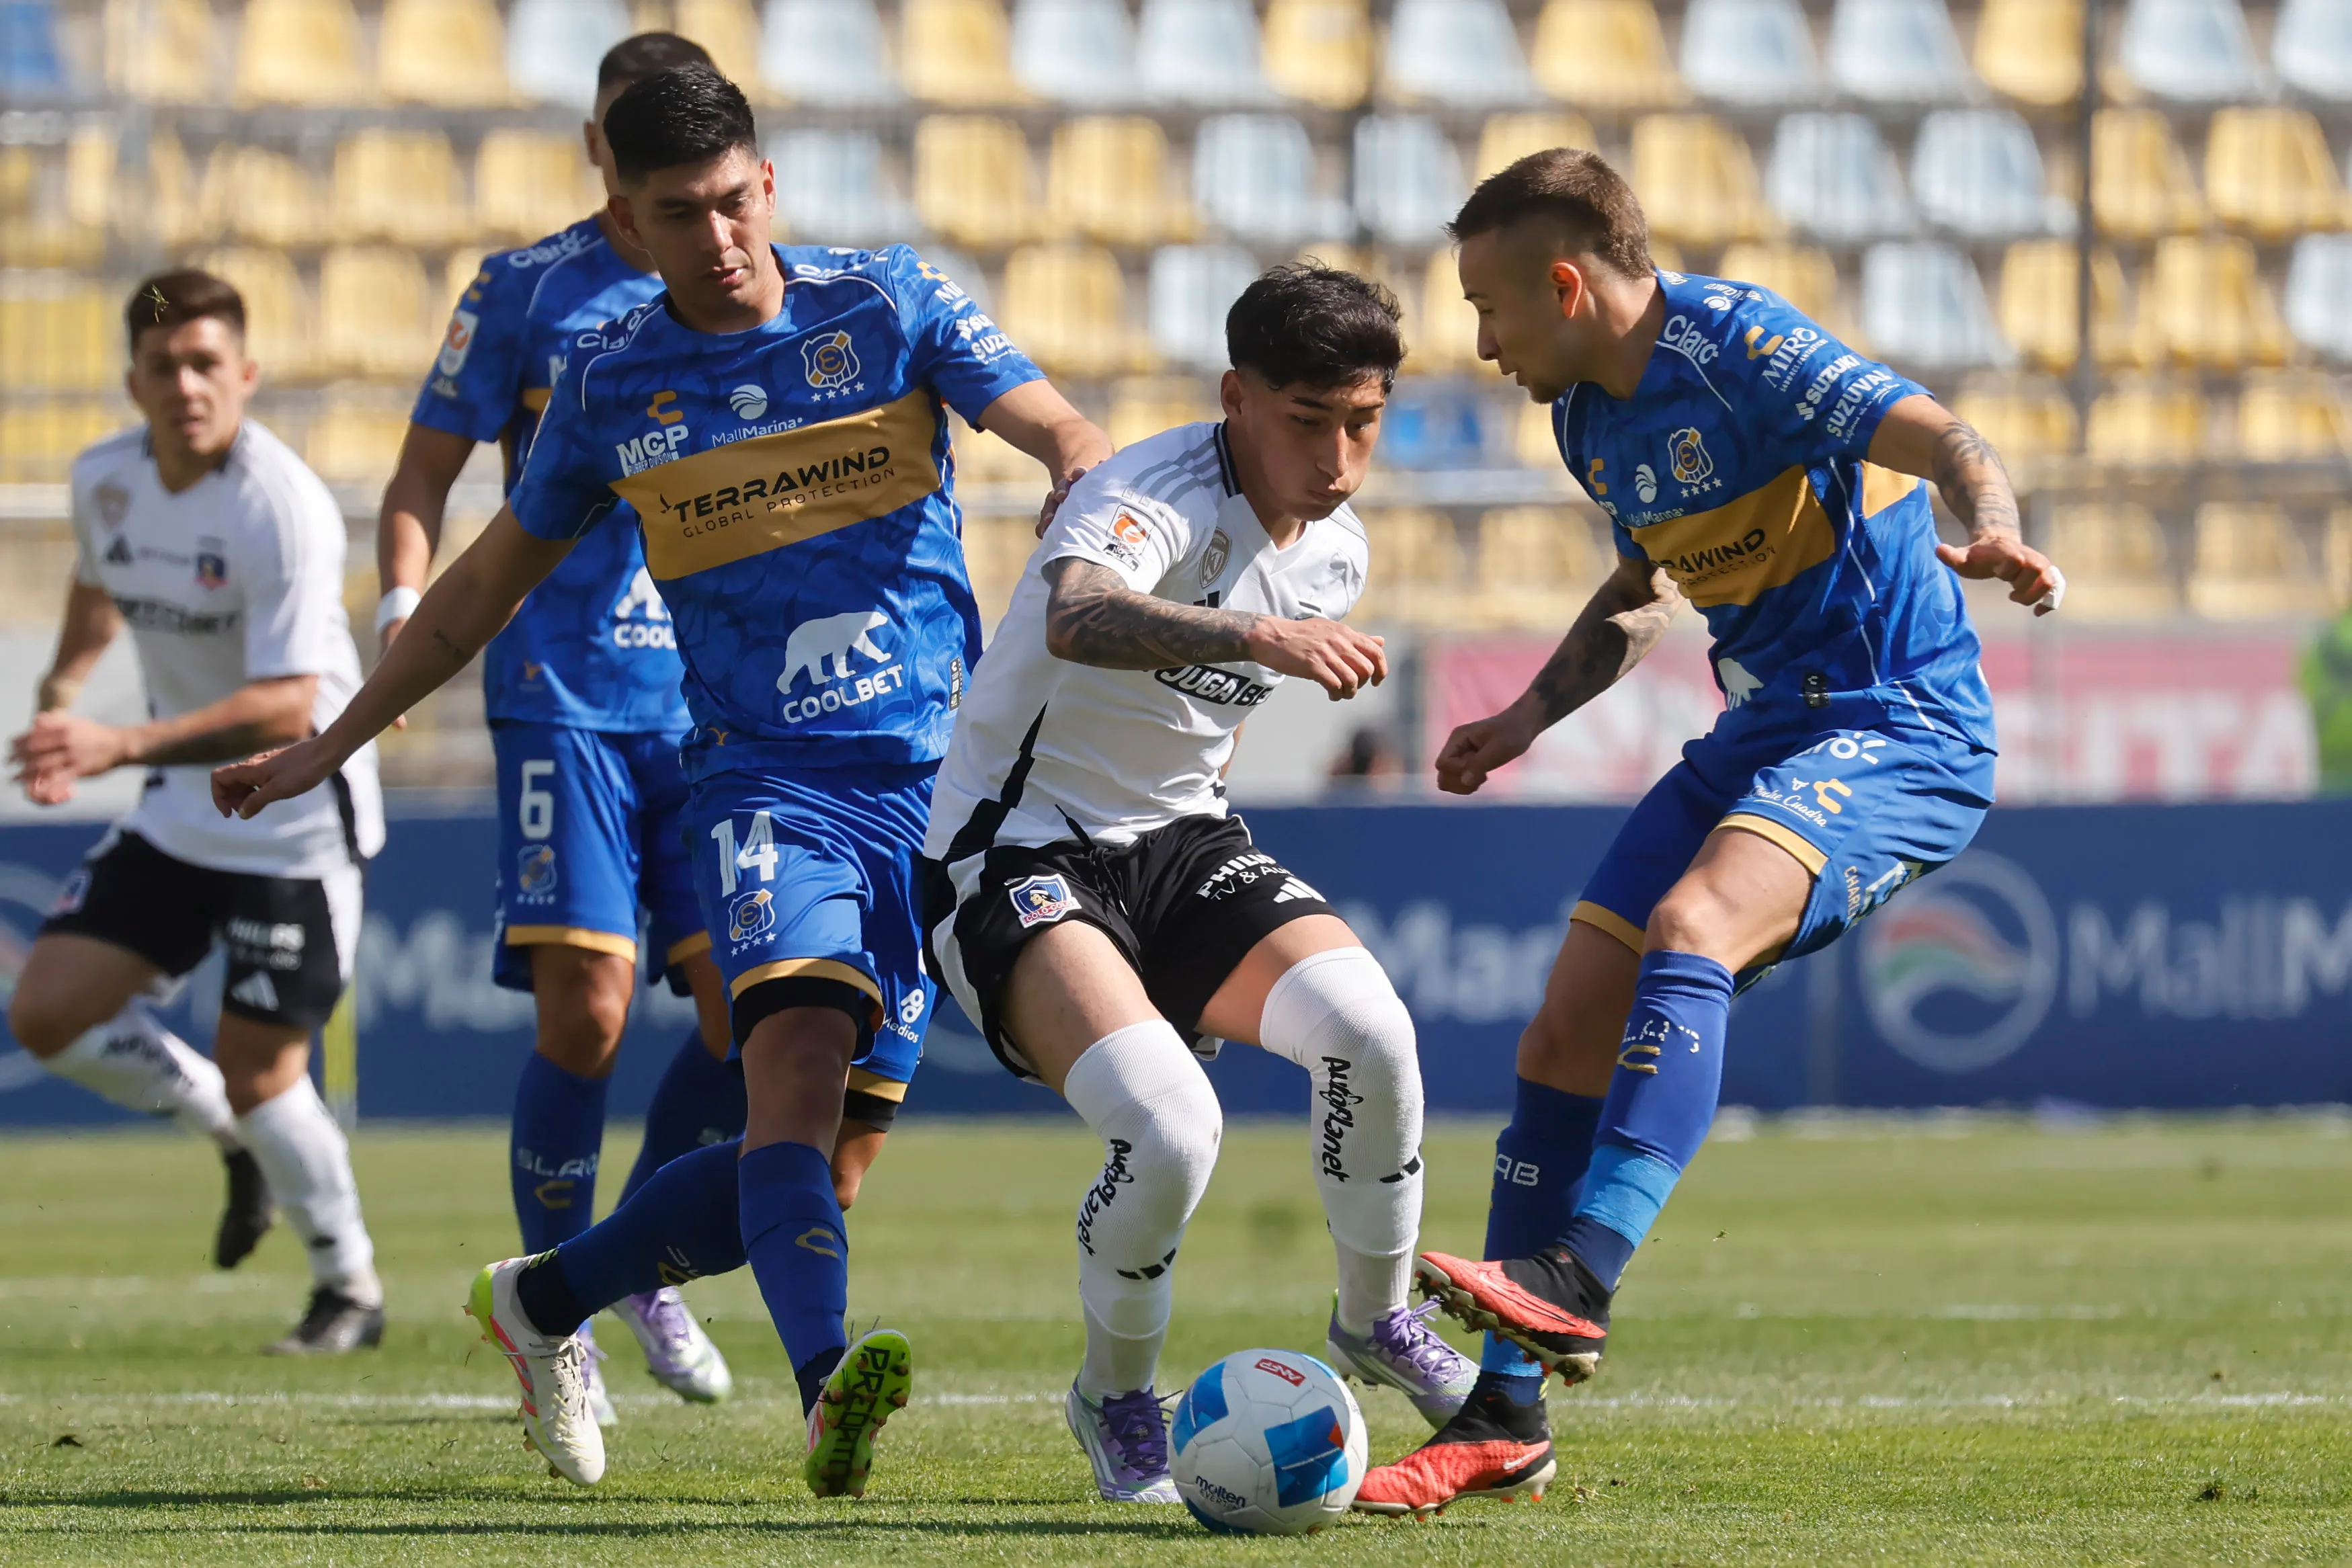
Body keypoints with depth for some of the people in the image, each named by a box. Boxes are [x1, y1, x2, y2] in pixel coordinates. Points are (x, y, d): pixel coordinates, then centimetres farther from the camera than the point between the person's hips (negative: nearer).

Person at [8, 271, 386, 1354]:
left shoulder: (283, 510, -24)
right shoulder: (105, 480, -1)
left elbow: (285, 708, -32)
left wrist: (119, 745, -40)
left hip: (297, 821, -7)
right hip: (179, 813, 7)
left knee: (257, 1073, -7)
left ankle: (350, 1288, 16)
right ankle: (237, 1140, 24)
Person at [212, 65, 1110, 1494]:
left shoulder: (890, 306, 1)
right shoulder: (612, 383, 6)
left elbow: (1070, 446, -3)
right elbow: (489, 583, 19)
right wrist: (330, 746, 21)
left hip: (939, 774, 1)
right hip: (767, 775, -1)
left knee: (808, 1164, 0)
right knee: (796, 1058, -29)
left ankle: (546, 1300, 23)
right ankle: (829, 1390, -46)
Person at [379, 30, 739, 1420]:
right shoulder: (527, 293, 3)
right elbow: (428, 471, 7)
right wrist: (407, 601, -10)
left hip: (723, 707, 3)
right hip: (566, 694, -3)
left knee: (750, 1008, -4)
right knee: (584, 1006, -12)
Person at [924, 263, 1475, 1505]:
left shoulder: (1335, 550, 6)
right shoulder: (1158, 497, -21)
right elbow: (1078, 619, -46)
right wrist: (1257, 634, -62)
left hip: (1180, 843, 7)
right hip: (1019, 855, -7)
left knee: (1368, 1030, -22)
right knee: (1170, 1130, -29)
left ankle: (1377, 1323, 4)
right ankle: (1115, 1401, 0)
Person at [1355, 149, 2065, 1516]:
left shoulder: (1734, 345, -17)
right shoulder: (1590, 418, 9)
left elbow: (1947, 444, -28)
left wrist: (1992, 535, -49)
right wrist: (1531, 717, 18)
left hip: (1899, 730, -9)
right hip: (1766, 732, 9)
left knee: (1689, 930, -33)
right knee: (1570, 1030, 1)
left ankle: (1577, 1277, -42)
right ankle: (1506, 1419, 8)